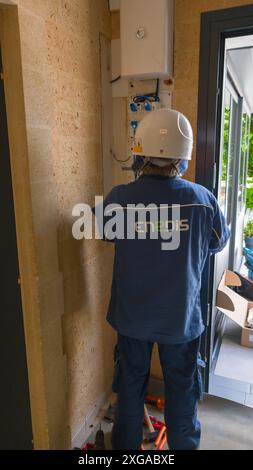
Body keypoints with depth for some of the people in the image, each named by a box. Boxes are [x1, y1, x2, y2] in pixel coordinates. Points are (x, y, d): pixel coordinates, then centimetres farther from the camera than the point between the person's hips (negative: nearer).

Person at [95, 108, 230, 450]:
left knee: (130, 387, 22)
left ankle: (126, 446, 45)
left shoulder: (118, 198, -17)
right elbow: (219, 243, 2)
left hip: (132, 316, 1)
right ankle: (184, 445, 45)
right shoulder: (202, 199, -16)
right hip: (182, 317, 0)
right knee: (182, 392, 22)